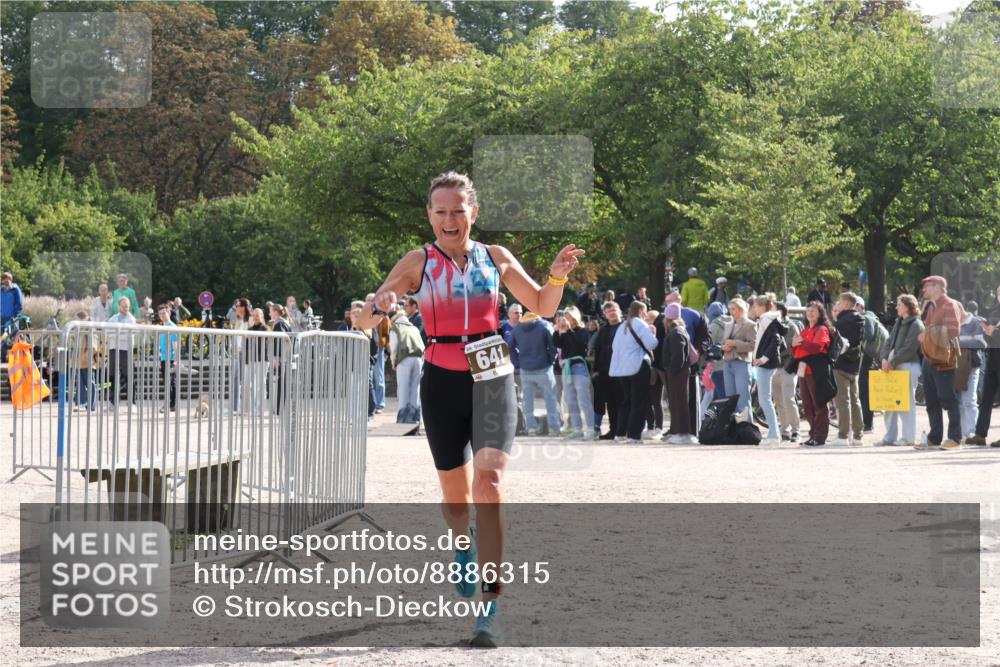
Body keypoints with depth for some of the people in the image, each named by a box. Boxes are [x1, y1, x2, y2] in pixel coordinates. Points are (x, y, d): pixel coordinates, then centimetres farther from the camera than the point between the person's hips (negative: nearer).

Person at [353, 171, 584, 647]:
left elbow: (543, 308, 12)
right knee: (455, 493, 11)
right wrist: (379, 305, -24)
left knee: (488, 481, -19)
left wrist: (557, 276, -8)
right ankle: (463, 546, 49)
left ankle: (491, 606, -21)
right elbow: (364, 321, -1)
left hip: (492, 378, -1)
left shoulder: (496, 258, 4)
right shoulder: (418, 263, 1)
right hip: (442, 381, 1)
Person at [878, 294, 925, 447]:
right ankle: (890, 436, 13)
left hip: (908, 366, -8)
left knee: (907, 402, -6)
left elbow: (908, 348, -15)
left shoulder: (916, 325, -8)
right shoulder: (898, 323, 18)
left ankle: (908, 437, -2)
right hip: (893, 366, 8)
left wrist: (892, 362, -15)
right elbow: (889, 342, 15)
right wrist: (884, 358, -3)